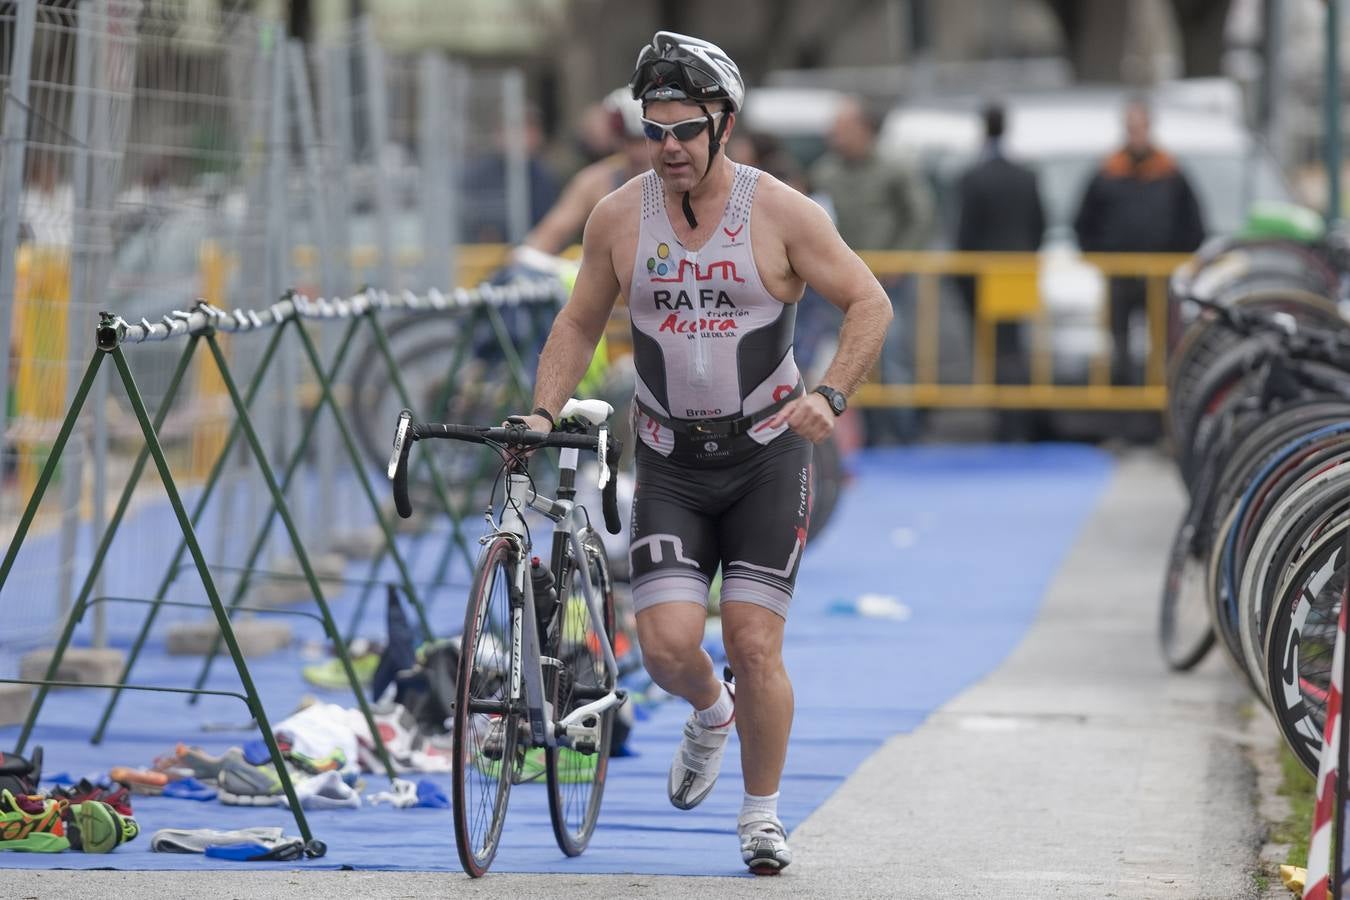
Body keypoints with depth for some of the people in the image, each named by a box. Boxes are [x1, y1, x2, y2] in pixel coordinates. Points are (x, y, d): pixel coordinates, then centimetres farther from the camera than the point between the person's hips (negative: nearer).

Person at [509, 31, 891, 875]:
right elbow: (579, 324, 11)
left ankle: (764, 813, 12)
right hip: (670, 464, 2)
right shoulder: (618, 217, -1)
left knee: (754, 644, -7)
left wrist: (829, 395, -17)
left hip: (766, 456, -2)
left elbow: (870, 304, -3)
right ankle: (711, 712, 24)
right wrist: (543, 410, -4)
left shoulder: (781, 212, -9)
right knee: (668, 645, -11)